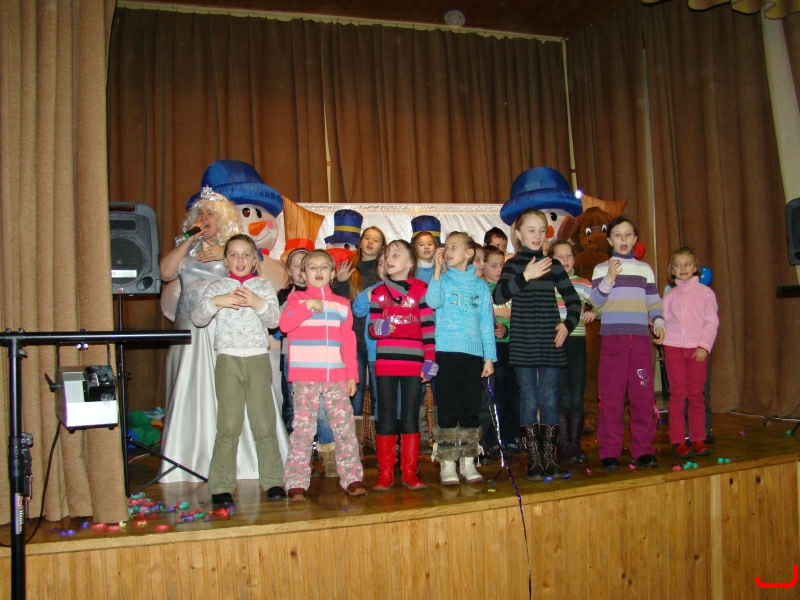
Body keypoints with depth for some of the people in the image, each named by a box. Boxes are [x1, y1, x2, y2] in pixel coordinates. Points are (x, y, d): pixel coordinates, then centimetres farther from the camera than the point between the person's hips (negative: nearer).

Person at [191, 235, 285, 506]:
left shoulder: (264, 286, 9)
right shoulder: (217, 287, 9)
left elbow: (275, 320, -2)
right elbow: (197, 319, 0)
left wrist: (259, 303, -19)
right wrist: (215, 302, -17)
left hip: (259, 358, 1)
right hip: (228, 359, 0)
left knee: (264, 422, 1)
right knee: (228, 425, -3)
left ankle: (272, 480, 10)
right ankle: (221, 486, 3)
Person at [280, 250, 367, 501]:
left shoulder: (341, 304, 15)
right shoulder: (296, 298, 9)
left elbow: (349, 342, 12)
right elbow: (284, 324, -11)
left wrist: (352, 375, 7)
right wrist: (309, 305, -17)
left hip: (337, 378, 3)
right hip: (305, 378, -2)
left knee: (345, 427, 3)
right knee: (303, 429, -3)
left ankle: (352, 477, 12)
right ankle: (296, 482, 4)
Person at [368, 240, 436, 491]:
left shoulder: (421, 290, 5)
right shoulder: (378, 292, 13)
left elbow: (428, 326, 0)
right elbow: (372, 327, 12)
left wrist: (430, 359, -6)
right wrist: (377, 327, -12)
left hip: (413, 361, -2)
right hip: (385, 361, 2)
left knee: (411, 417, 4)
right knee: (386, 418, 4)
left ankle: (410, 473, 12)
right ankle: (385, 473, 11)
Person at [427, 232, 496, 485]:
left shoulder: (481, 286, 12)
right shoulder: (443, 279, 7)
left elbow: (486, 322, 12)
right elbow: (433, 302, -13)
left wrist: (489, 356, 7)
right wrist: (438, 270, -16)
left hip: (473, 353, 2)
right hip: (446, 351, -2)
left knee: (471, 409, 6)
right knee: (447, 409, -1)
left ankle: (468, 462, 16)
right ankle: (447, 464, 6)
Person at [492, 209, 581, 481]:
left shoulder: (553, 265, 10)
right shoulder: (513, 265, 1)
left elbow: (573, 300, 15)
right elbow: (498, 296, -16)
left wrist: (568, 324, 0)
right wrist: (525, 276, -23)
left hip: (550, 343, 3)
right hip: (523, 344, -3)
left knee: (550, 400, 5)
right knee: (529, 401, 1)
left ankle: (549, 458, 15)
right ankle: (534, 460, 10)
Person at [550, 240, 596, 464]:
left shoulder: (584, 285, 12)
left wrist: (594, 313, -7)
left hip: (577, 343, 3)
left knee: (577, 396, 3)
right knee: (563, 397, -4)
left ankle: (575, 444, 14)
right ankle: (564, 446, 5)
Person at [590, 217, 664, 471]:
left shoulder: (645, 269, 17)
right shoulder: (602, 269, 8)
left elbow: (653, 300, 16)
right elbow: (595, 301, -4)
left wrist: (658, 322, -1)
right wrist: (609, 279, -18)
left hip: (640, 338, 3)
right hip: (612, 337, -2)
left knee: (644, 395, 1)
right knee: (610, 396, -3)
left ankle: (643, 450, 11)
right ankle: (609, 452, 3)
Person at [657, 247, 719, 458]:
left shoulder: (705, 292, 5)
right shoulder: (669, 295, 12)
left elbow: (712, 322, -1)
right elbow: (664, 321, 10)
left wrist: (704, 346, -10)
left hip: (697, 348, -1)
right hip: (673, 347, 1)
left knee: (696, 395, 2)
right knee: (677, 394, 0)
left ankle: (698, 440, 11)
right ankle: (677, 441, 3)